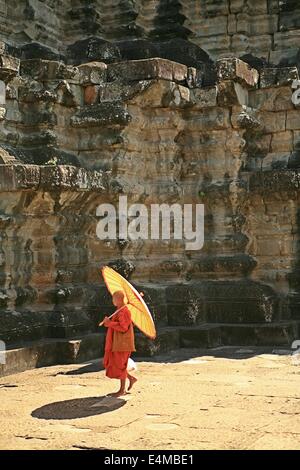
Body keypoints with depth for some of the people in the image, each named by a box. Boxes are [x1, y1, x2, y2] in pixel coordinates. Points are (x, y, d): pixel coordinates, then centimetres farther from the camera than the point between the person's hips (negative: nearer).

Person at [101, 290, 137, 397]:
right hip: (116, 343, 10)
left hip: (122, 343, -10)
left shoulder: (124, 312, -17)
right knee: (111, 363, 13)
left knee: (119, 365, -3)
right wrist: (108, 322, 9)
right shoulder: (119, 310, 15)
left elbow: (123, 327, -24)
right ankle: (131, 378, 21)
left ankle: (122, 390, 8)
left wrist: (109, 323, -19)